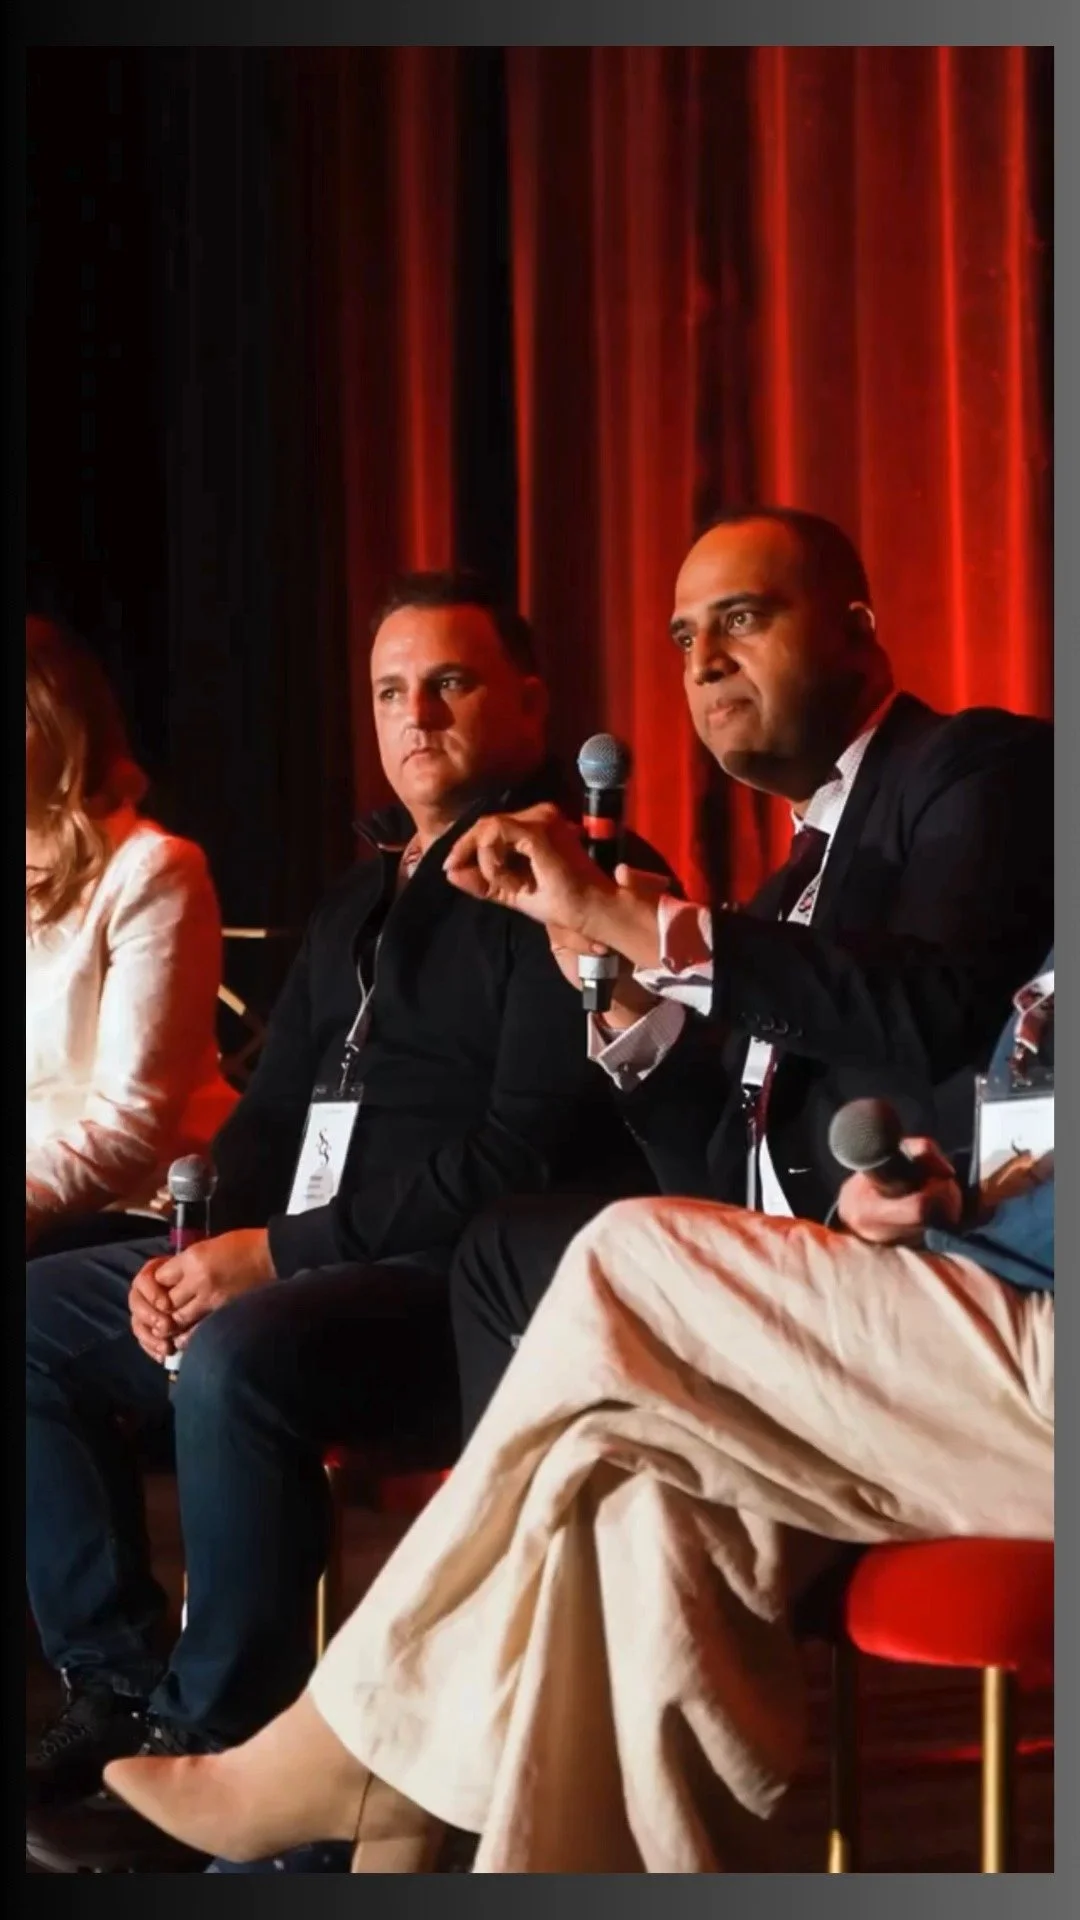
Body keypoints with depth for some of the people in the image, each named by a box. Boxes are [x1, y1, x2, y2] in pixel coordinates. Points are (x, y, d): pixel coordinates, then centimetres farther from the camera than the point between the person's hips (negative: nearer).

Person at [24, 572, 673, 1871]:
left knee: (240, 1362, -36)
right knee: (29, 1318, 3)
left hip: (476, 1288, -10)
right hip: (308, 1273, 10)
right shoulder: (363, 898, 20)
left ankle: (215, 1741, -18)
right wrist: (195, 1251, 0)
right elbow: (272, 1110, 22)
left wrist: (279, 1254, -18)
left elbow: (523, 1161, -20)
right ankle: (120, 1685, 1)